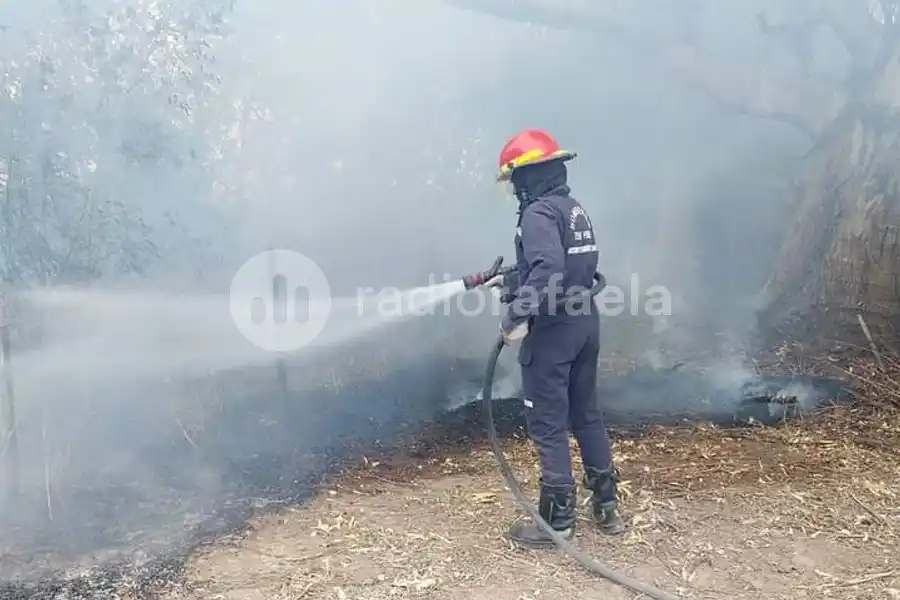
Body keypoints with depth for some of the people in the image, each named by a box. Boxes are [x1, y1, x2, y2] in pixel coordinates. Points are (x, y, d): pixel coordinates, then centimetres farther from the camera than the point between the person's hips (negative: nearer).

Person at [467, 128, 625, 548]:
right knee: (586, 414, 18)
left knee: (548, 425, 0)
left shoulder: (539, 213, -14)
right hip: (584, 324, 9)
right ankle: (606, 505, 28)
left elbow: (548, 271, -30)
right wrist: (507, 280, 30)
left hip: (553, 331, -9)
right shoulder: (575, 209, 15)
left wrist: (518, 315, -26)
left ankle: (557, 520, 10)